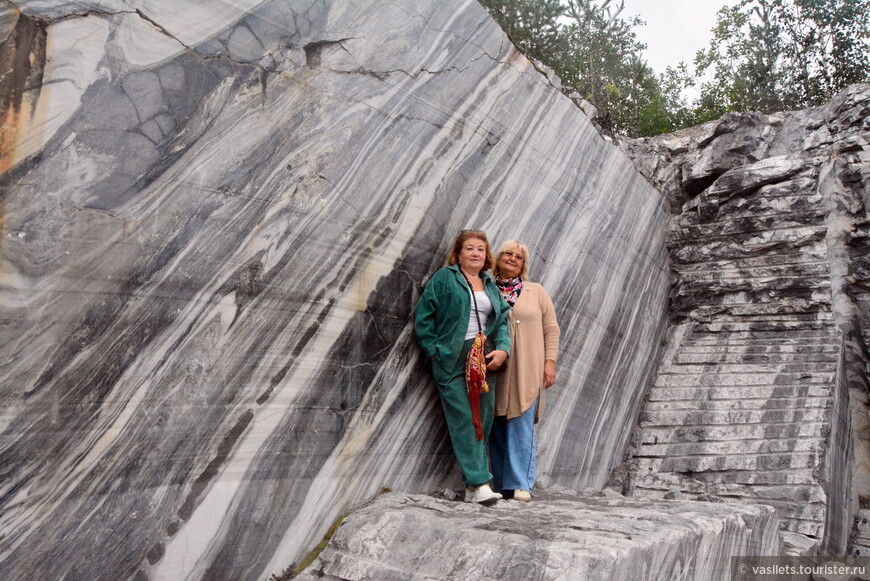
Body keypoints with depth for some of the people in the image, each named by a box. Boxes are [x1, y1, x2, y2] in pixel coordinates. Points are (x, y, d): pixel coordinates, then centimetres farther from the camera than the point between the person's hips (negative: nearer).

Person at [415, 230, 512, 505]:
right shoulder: (444, 278, 2)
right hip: (452, 362, -6)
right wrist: (435, 351, -8)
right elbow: (423, 317, -1)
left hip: (484, 361, 6)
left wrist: (503, 349, -2)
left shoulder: (490, 286, 18)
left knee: (483, 421, 5)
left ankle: (473, 486, 12)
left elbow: (502, 321, 15)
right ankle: (480, 483, -9)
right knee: (464, 421, -10)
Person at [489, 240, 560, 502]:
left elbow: (550, 328, 8)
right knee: (496, 426, 4)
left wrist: (550, 362, -1)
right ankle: (499, 482, 14)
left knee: (522, 426, -3)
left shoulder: (536, 291, 10)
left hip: (526, 372, -1)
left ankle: (521, 484, 4)